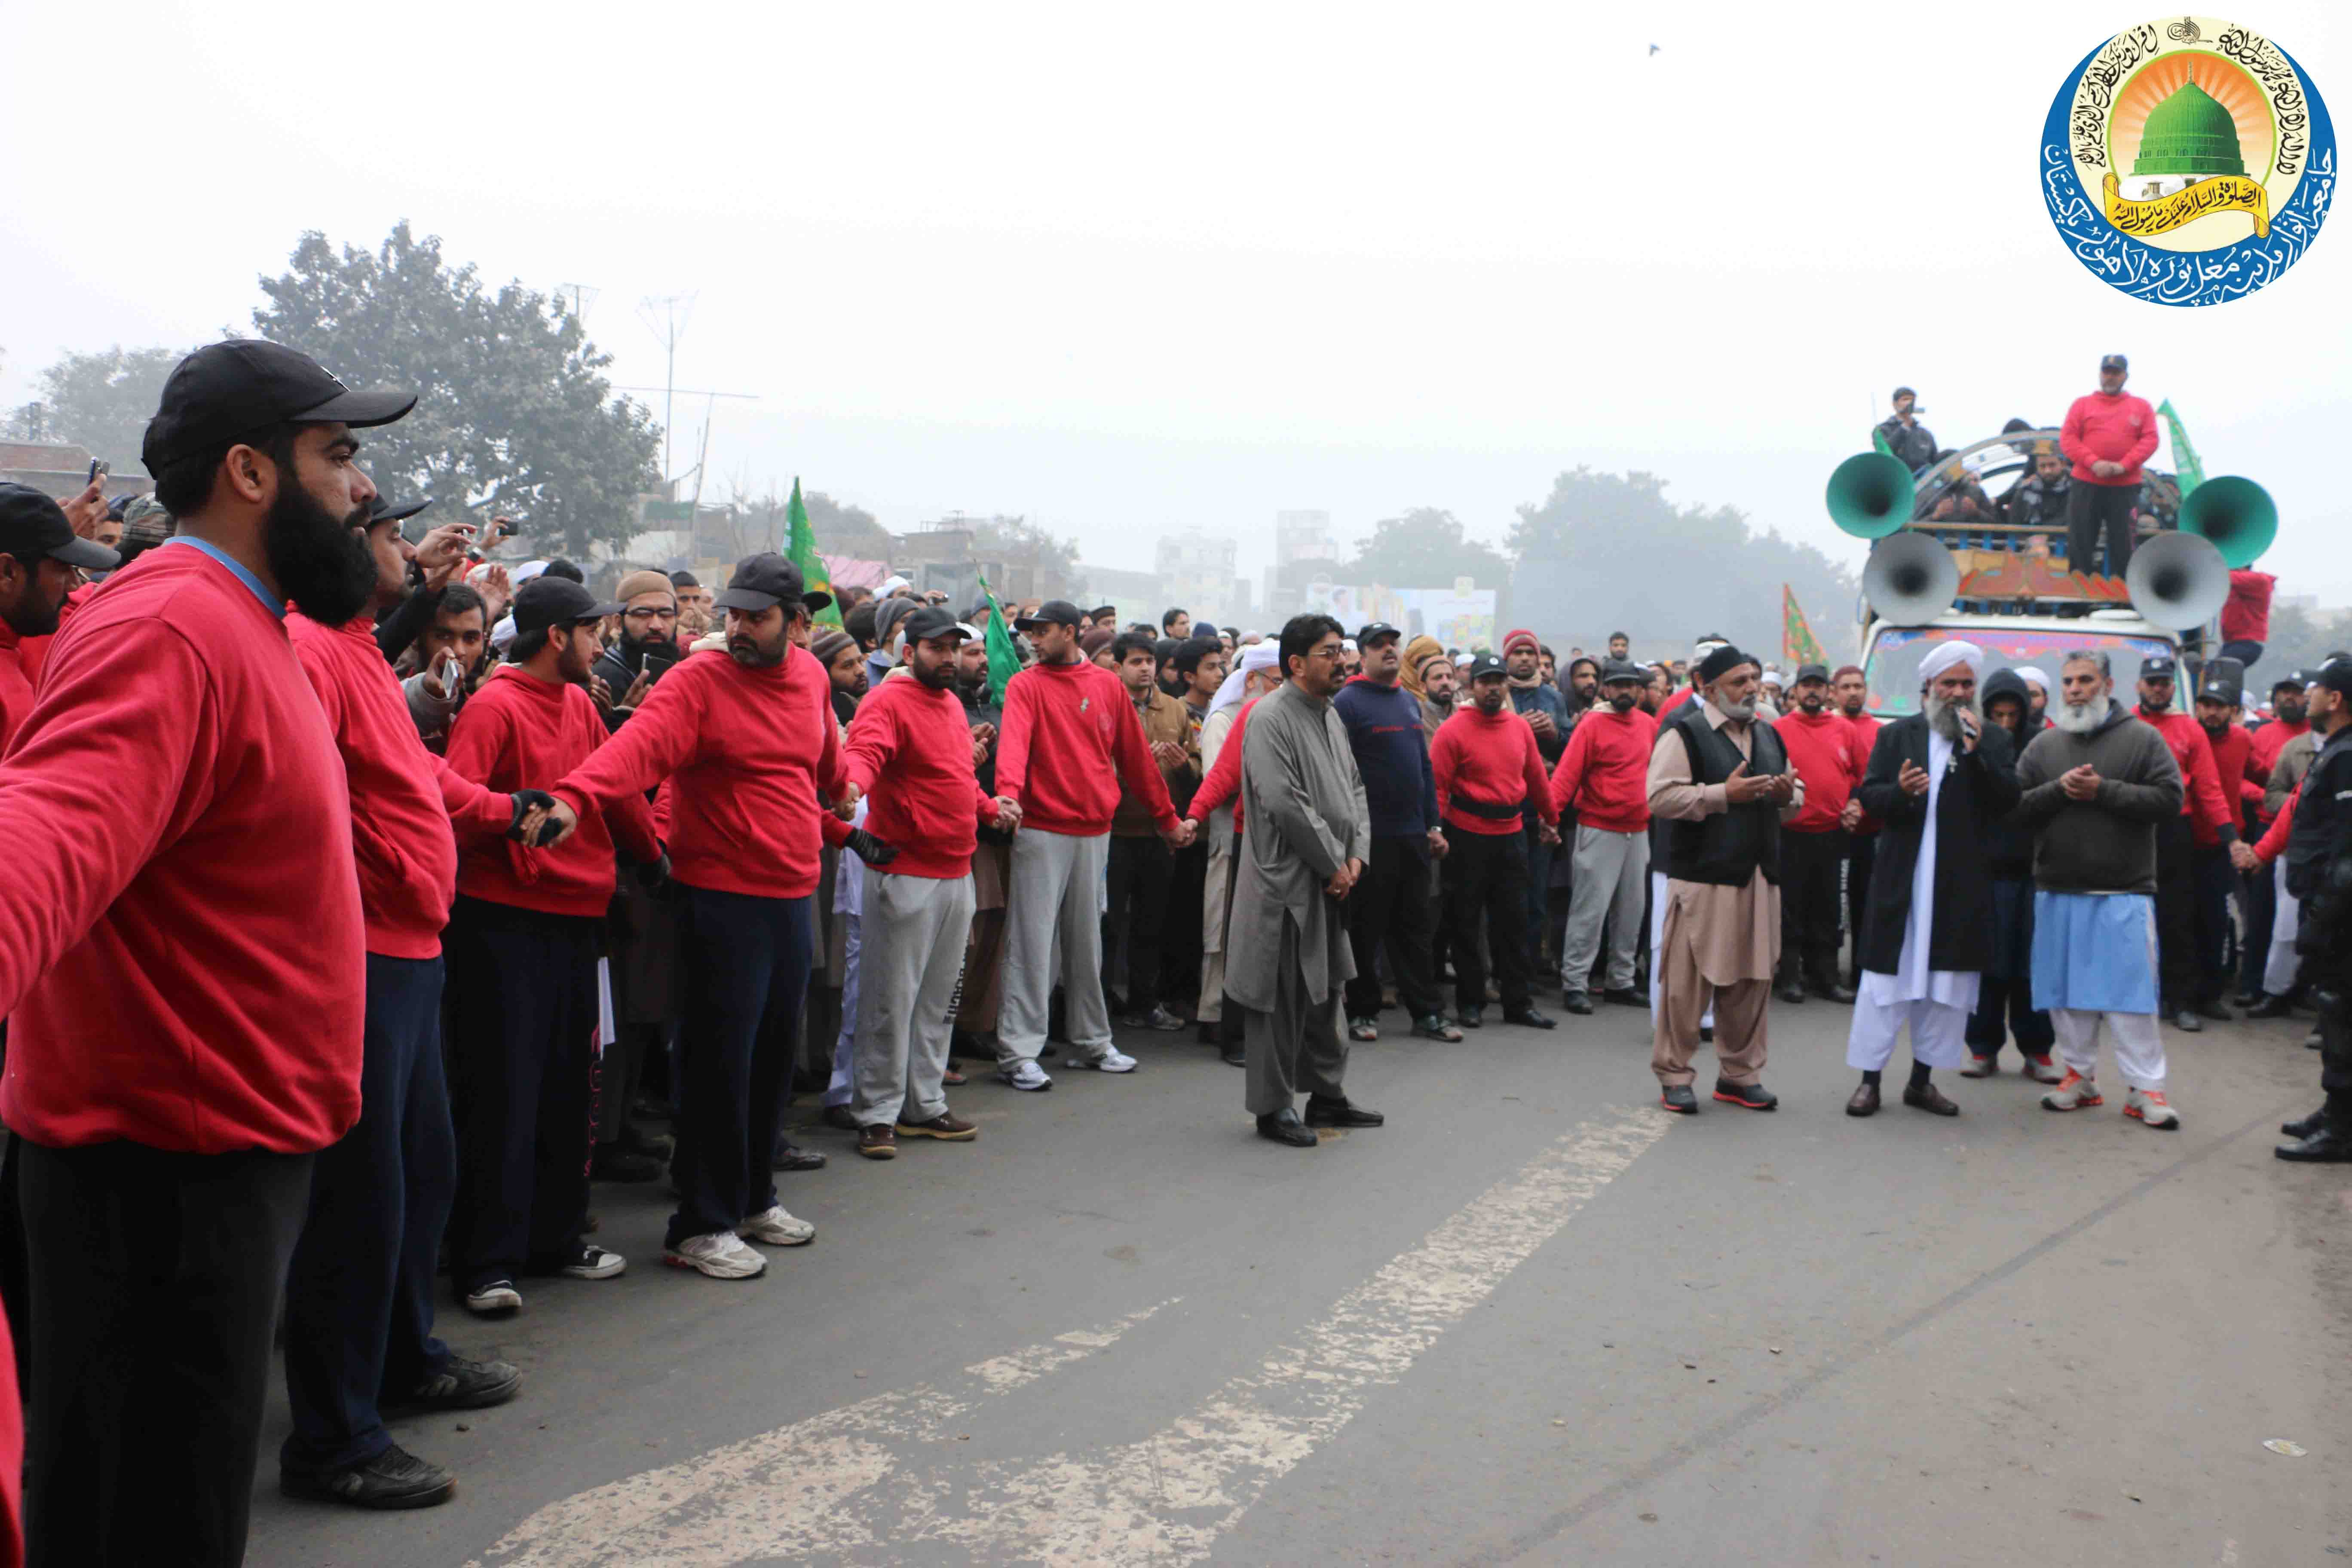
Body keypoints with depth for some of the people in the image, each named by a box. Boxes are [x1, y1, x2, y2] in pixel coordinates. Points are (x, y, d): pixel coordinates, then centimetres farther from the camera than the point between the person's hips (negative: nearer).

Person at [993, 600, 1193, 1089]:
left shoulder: (1109, 686, 9)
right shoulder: (1026, 685, -2)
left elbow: (1135, 756, 14)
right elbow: (1014, 741, -20)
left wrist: (1167, 819, 17)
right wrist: (1008, 791, -40)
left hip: (1095, 833, 4)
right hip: (1041, 832, -4)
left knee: (1087, 940, 14)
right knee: (1032, 941, -6)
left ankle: (1091, 1042, 25)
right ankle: (1018, 1053, -3)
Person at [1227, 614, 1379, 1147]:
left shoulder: (1331, 717, 14)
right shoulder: (1270, 718, -14)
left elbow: (1354, 790, 17)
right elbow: (1285, 803, -21)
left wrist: (1356, 855, 1)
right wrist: (1333, 863, -14)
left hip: (1331, 881, 9)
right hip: (1285, 881, -9)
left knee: (1325, 989, 17)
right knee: (1283, 995, -2)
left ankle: (1327, 1096, 28)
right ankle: (1274, 1108, 9)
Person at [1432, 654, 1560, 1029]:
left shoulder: (1521, 727, 7)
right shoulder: (1454, 730, -8)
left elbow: (1536, 778, 18)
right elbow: (1438, 785, -11)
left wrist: (1550, 820, 25)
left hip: (1512, 835, 5)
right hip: (1468, 837, -4)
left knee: (1514, 921, 9)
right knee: (1466, 924, 6)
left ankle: (1519, 1002, 16)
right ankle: (1470, 1002, 16)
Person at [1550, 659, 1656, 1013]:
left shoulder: (1648, 725, 8)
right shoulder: (1592, 724, -9)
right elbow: (1567, 773, -16)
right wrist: (1550, 811, -28)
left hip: (1638, 831, 6)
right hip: (1599, 831, -6)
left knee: (1631, 910, 12)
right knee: (1590, 908, -7)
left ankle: (1621, 981, 22)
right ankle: (1574, 984, -2)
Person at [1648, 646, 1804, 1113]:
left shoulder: (1768, 736, 17)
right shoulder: (1684, 733, -6)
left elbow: (1794, 802, 25)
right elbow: (1660, 797, -16)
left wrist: (1788, 795, 1)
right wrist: (1724, 795, -19)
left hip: (1760, 878, 7)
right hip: (1702, 877, -7)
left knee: (1752, 979, 11)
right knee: (1688, 980, -3)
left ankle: (1740, 1073, 23)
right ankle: (1674, 1075, 9)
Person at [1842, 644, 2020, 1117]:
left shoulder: (1993, 739, 8)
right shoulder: (1896, 735, 8)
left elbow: (2009, 800, -3)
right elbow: (1869, 795, 3)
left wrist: (1977, 753, -14)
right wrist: (1900, 792, -18)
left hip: (1962, 886, 1)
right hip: (1900, 879, -1)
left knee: (1947, 984, 6)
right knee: (1886, 978, 1)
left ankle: (1922, 1080, 17)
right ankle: (1870, 1079, 8)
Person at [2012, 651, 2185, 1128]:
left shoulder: (2142, 739, 2)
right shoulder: (2044, 744, 10)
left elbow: (2169, 800, -8)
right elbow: (2015, 806, 3)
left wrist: (2104, 791, -15)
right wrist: (2059, 789, -13)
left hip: (2123, 893, -3)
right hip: (2058, 892, 3)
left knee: (2130, 992, -4)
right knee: (2066, 991, 7)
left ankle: (2146, 1088, 3)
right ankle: (2080, 1075, 20)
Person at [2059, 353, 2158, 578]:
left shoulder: (2142, 406, 10)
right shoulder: (2082, 404, 8)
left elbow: (2150, 440, 1)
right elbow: (2067, 439, -1)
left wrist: (2124, 465, -15)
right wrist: (2093, 463, -16)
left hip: (2125, 487, 0)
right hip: (2086, 485, 0)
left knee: (2122, 546, 3)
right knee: (2080, 544, 1)